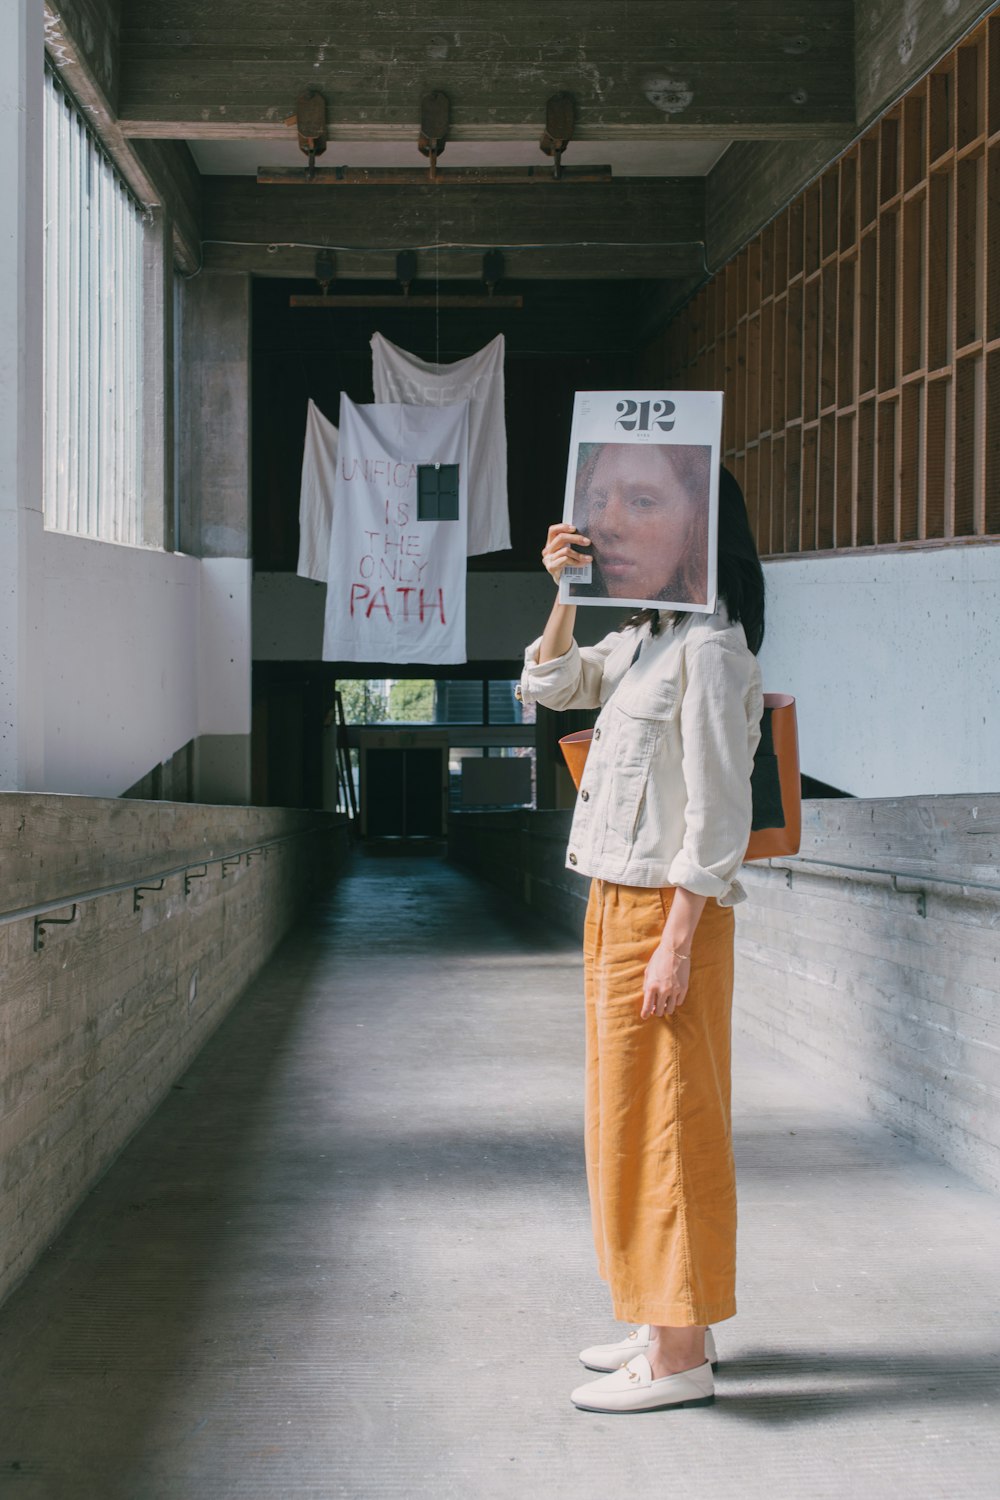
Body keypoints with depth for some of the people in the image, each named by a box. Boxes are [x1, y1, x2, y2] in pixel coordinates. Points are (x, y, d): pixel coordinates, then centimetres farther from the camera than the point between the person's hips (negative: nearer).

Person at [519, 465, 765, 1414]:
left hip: (666, 912, -10)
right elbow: (551, 685, 26)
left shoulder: (709, 648, -15)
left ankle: (677, 1361, 4)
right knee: (631, 1120, 15)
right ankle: (678, 1327, 26)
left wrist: (675, 943, -21)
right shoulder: (644, 641, 13)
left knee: (663, 1122, -4)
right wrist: (566, 591, 10)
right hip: (616, 904, 10)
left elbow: (718, 812, -19)